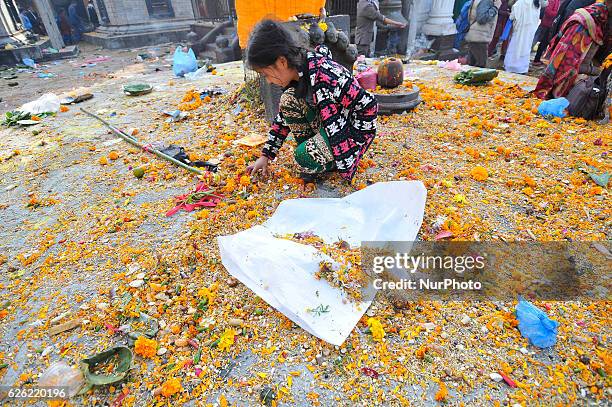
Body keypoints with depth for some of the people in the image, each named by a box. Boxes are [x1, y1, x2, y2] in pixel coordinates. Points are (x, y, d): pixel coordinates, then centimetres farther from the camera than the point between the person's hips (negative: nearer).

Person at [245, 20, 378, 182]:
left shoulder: (322, 80, -32)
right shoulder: (298, 70, -5)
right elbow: (283, 116, 3)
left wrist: (344, 171, -24)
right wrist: (266, 156, 3)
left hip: (357, 125, -8)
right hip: (335, 117, 8)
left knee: (305, 157, -27)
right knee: (289, 101, -7)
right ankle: (311, 148, 1)